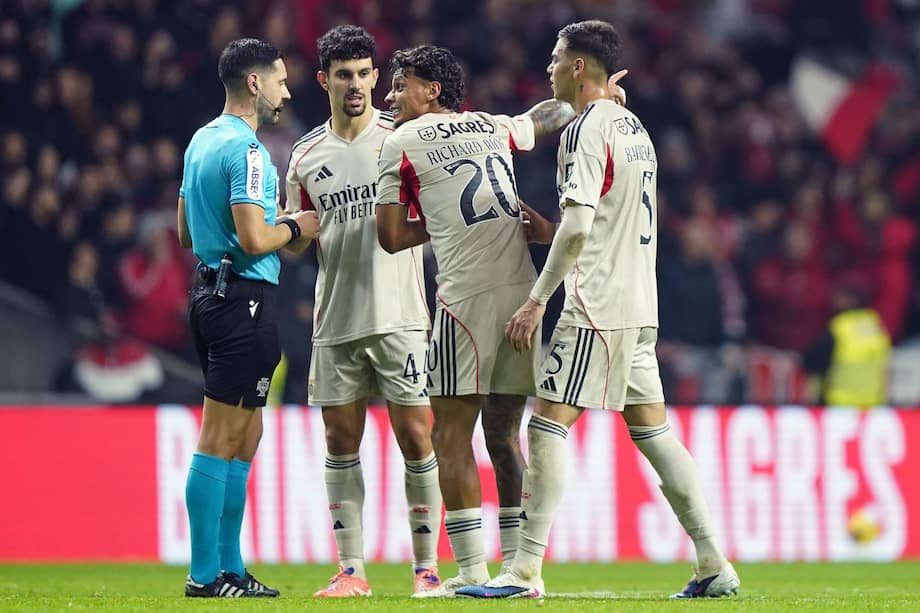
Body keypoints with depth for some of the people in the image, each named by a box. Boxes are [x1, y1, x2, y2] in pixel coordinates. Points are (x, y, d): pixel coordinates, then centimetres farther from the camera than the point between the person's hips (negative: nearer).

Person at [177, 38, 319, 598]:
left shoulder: (202, 141, 16)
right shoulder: (246, 150, -14)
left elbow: (187, 233, 23)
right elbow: (254, 239, -23)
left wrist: (281, 228, 21)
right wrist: (296, 228, -3)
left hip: (209, 287, 10)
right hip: (245, 295, -10)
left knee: (245, 435, 13)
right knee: (222, 438, -8)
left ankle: (229, 569, 15)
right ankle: (207, 574, -7)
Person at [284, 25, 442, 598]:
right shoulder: (307, 156, 11)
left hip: (400, 316, -3)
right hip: (336, 320, 3)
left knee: (416, 437, -4)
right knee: (341, 442, 3)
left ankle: (427, 566, 2)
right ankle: (351, 568, 9)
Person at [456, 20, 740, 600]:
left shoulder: (585, 131, -11)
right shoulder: (634, 128, 17)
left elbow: (577, 226, -19)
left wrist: (537, 300, -16)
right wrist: (551, 232, 20)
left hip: (597, 307, -9)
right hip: (640, 306, 9)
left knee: (549, 423, -9)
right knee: (653, 429, 11)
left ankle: (527, 570, -12)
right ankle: (714, 565, 8)